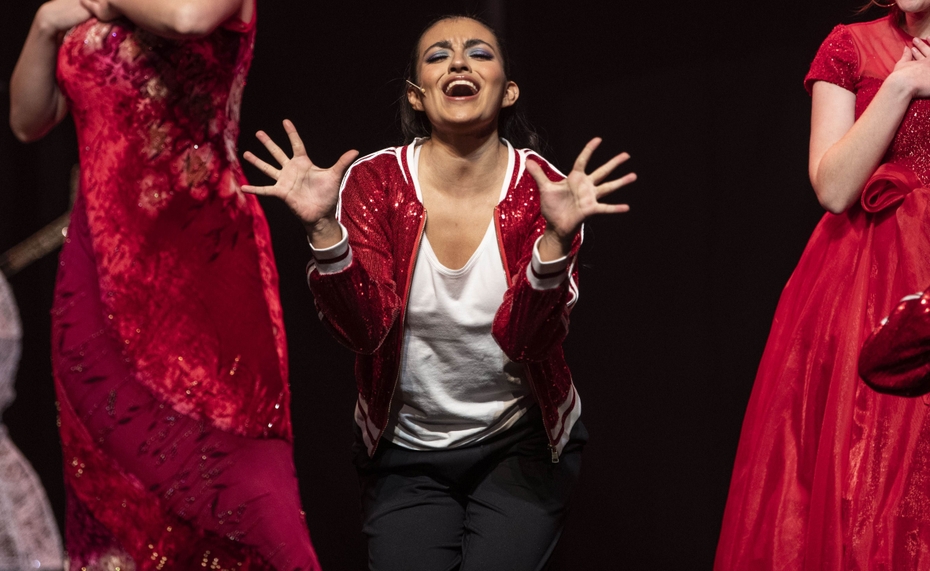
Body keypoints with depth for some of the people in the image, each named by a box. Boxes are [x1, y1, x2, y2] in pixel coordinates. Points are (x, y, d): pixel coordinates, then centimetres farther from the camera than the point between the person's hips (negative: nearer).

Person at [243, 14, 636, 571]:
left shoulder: (541, 188, -11)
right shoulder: (375, 181, -9)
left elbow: (526, 337, -21)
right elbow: (364, 326, -19)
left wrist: (555, 238, -37)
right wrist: (323, 227, -33)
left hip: (521, 443, -1)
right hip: (406, 450, 1)